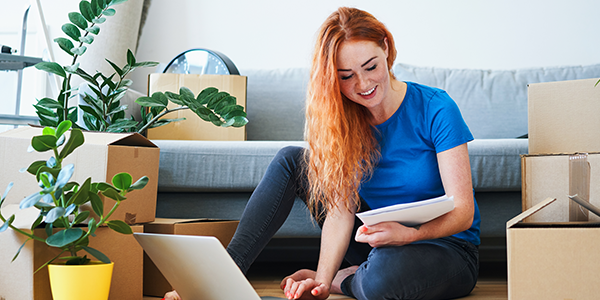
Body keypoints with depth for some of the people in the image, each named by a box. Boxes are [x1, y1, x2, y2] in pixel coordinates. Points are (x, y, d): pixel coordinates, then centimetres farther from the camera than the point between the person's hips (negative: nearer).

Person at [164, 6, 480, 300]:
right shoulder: (346, 119, -4)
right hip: (378, 240, 4)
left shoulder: (436, 110, -17)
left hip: (448, 248, -4)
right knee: (291, 159, -6)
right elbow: (341, 208, -12)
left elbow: (462, 211, -19)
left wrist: (409, 233, -39)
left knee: (385, 272, -41)